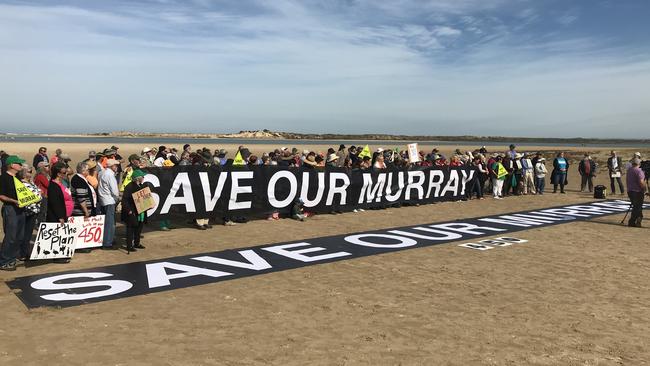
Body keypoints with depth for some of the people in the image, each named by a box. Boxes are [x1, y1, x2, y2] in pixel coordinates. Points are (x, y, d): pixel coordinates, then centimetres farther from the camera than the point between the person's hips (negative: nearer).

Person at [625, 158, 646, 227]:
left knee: (635, 206, 15)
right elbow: (641, 182, -21)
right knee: (637, 207, 0)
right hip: (638, 191, -7)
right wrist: (645, 188, -8)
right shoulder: (639, 171, -15)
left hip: (630, 191, 7)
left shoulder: (629, 170, 9)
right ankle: (632, 222, -1)